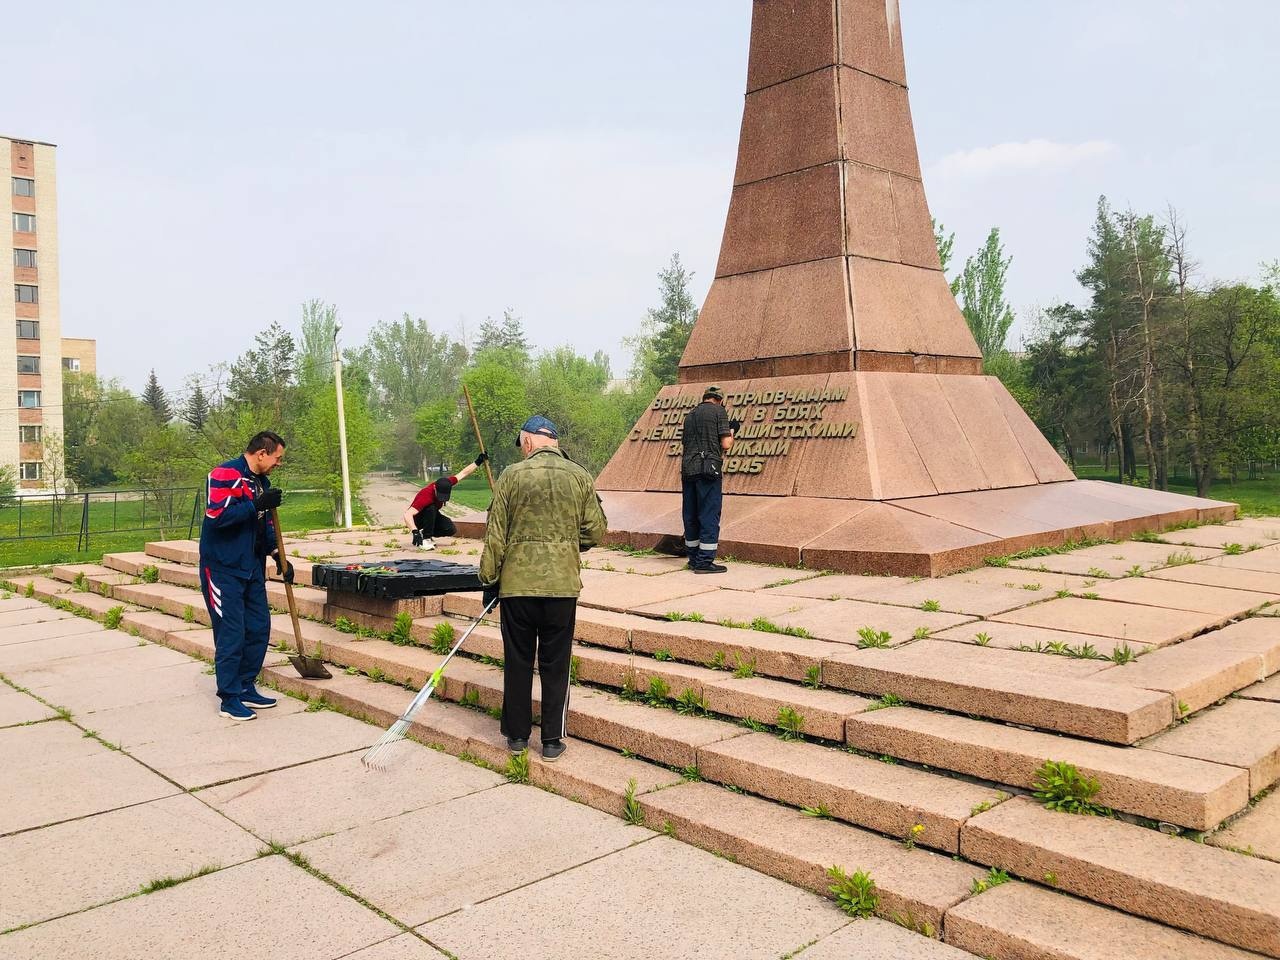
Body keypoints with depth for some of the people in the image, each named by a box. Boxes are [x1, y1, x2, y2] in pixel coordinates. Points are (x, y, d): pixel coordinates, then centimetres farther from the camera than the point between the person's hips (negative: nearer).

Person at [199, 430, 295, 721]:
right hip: (223, 568, -9)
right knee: (231, 635, -4)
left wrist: (277, 554, 9)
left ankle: (246, 687, 24)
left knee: (259, 628, 10)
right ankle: (230, 699, 7)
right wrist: (257, 505, -26)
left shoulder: (261, 482, 13)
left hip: (252, 567, 9)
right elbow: (216, 515, -26)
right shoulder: (226, 475, -14)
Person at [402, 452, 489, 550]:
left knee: (451, 529, -15)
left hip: (431, 516, 6)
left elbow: (463, 474, -7)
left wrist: (478, 462, -10)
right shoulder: (426, 496, -40)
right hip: (417, 519, -6)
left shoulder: (445, 485, -21)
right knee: (431, 508, -36)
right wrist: (415, 532, -57)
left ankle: (425, 534, 7)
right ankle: (424, 539, -23)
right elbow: (407, 514, -47)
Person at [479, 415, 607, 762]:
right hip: (563, 584, 1)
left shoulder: (512, 475, -4)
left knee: (517, 661, 12)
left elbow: (496, 535, -3)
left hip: (517, 582, -1)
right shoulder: (579, 476, 1)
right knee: (555, 664, 9)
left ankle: (517, 735, 21)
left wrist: (489, 579, 7)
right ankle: (552, 740, 14)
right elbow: (595, 531, 4)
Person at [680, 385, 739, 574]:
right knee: (709, 515, -3)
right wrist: (732, 431, 14)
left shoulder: (689, 415, 19)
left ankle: (694, 559, 18)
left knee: (691, 516, 11)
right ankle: (704, 561, -4)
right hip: (708, 469, -7)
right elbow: (726, 445, -7)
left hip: (687, 468, 7)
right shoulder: (719, 412, -1)